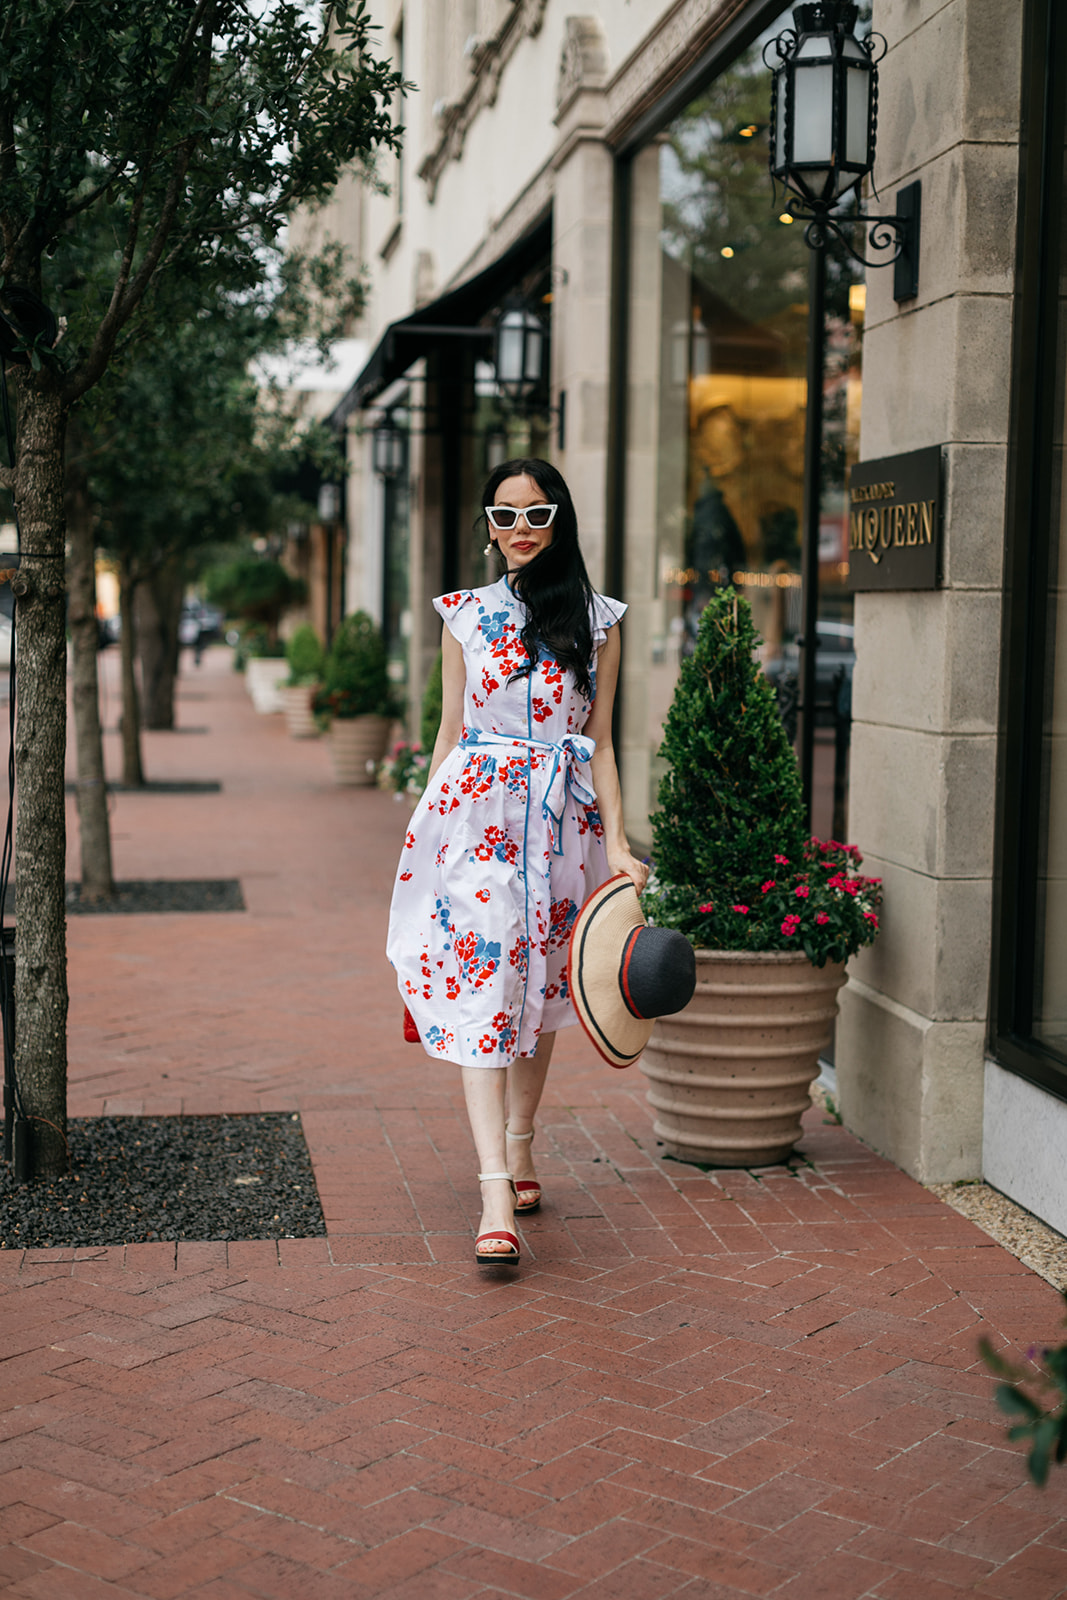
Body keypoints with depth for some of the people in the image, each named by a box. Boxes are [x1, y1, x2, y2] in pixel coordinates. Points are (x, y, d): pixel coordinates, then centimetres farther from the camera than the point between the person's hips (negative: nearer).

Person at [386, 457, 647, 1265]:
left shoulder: (598, 621, 5)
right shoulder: (466, 615, 6)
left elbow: (600, 742, 6)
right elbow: (450, 733, 10)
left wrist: (617, 843, -1)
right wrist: (429, 829, 7)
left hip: (564, 820, 1)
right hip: (478, 814, -1)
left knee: (542, 985, 11)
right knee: (481, 988, -10)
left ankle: (519, 1142, 32)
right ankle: (495, 1194, -13)